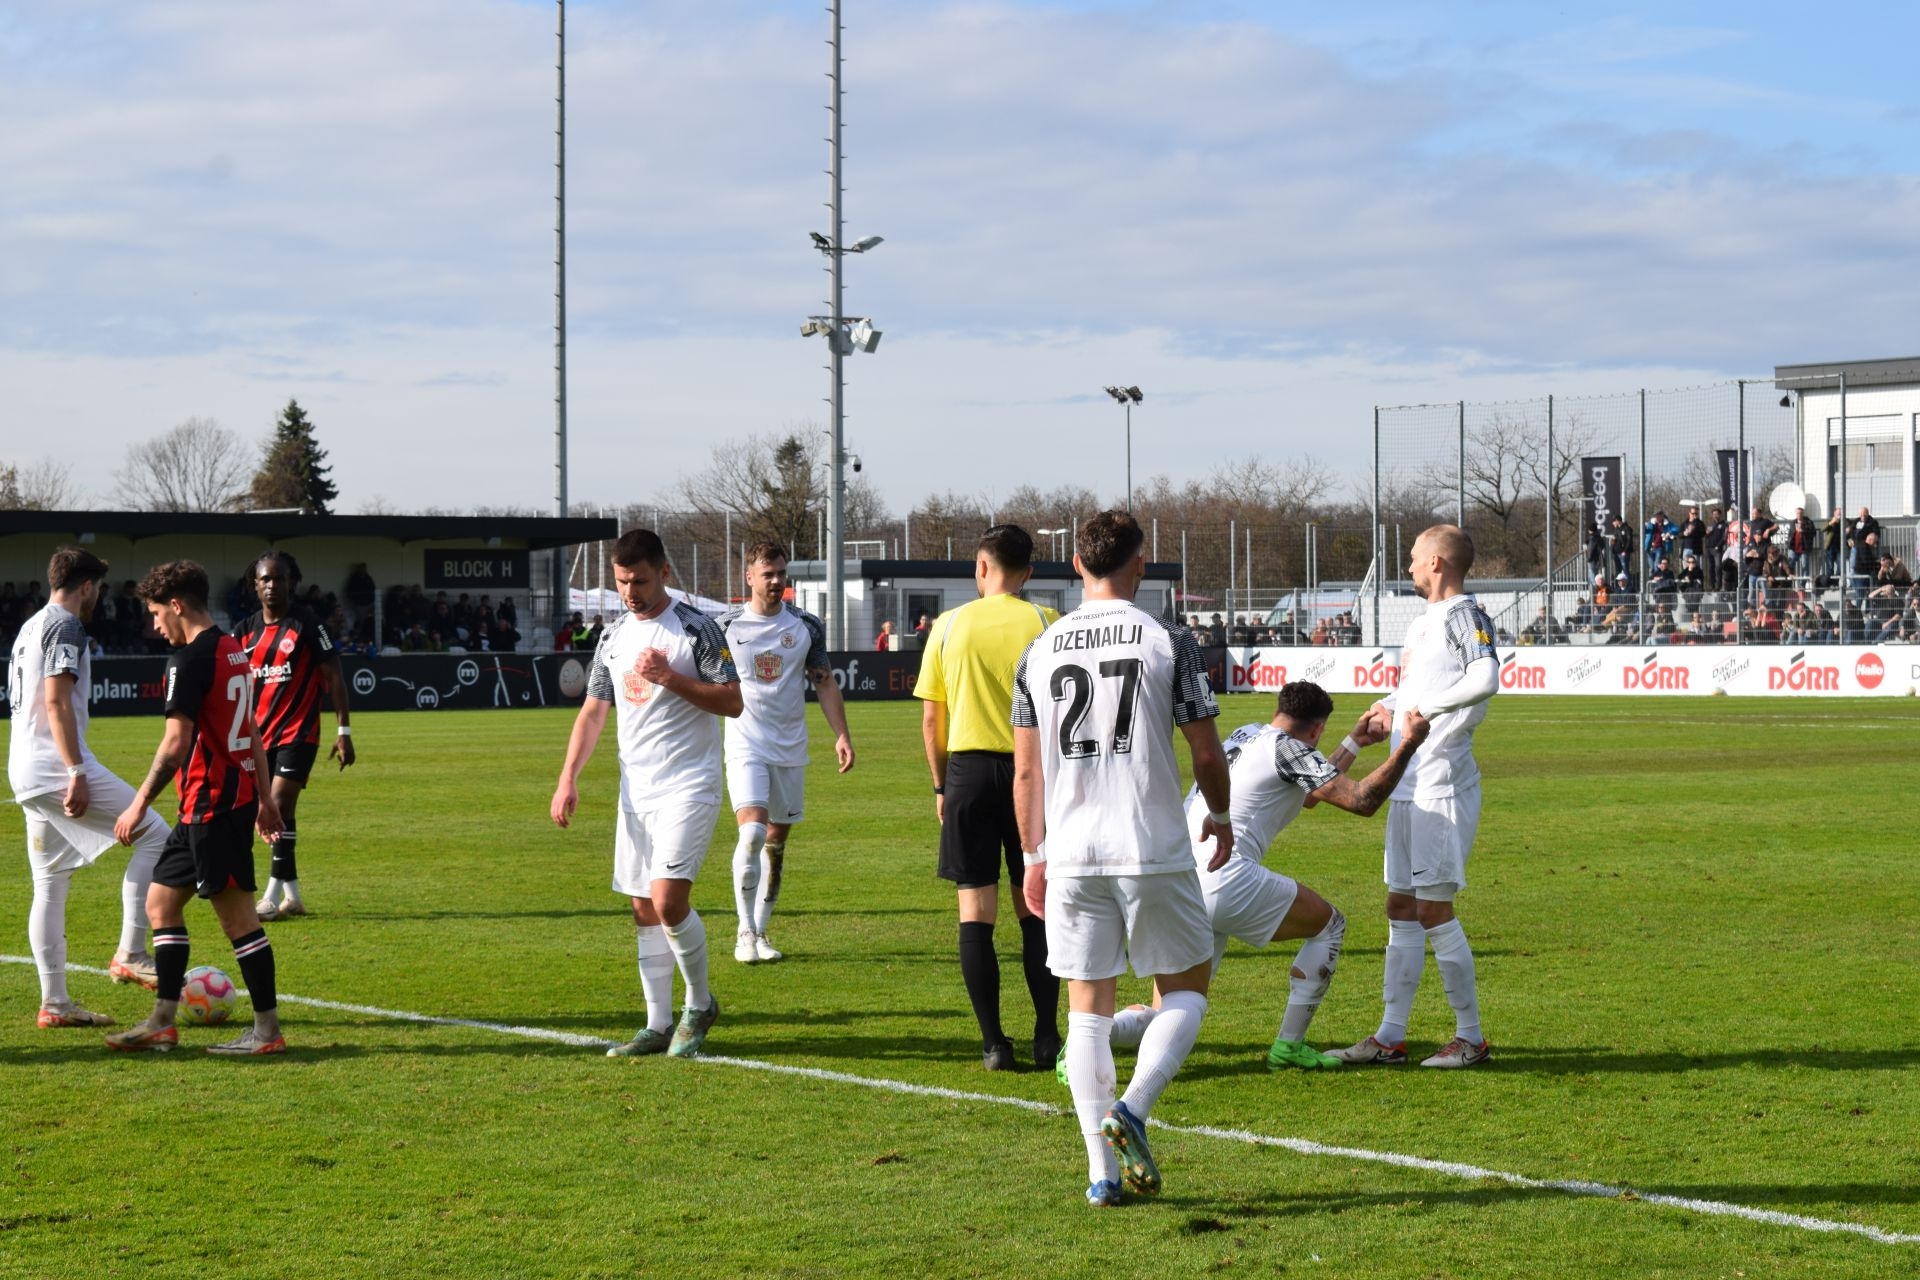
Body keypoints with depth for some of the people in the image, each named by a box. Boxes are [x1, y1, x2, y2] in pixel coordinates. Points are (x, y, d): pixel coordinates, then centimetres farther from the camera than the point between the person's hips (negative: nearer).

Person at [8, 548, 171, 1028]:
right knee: (154, 835, -6)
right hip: (56, 766, -10)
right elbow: (57, 702, -18)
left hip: (25, 773, 10)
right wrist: (76, 773, -21)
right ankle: (130, 955, -9)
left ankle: (54, 1003, 8)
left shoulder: (29, 628, 21)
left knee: (50, 884, 9)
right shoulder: (66, 626, -8)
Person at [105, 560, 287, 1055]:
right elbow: (251, 732, 20)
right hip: (238, 795, 10)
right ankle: (161, 1024, 16)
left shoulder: (191, 658, -15)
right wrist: (265, 799, 25)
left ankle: (267, 1031, 0)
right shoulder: (233, 650, 14)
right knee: (161, 900, 14)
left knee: (238, 917, -5)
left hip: (211, 805, -10)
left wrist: (140, 804, -15)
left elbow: (176, 743, -20)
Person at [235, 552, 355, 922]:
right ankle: (292, 895, 17)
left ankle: (273, 897, -14)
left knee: (279, 805, -16)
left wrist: (343, 731, -8)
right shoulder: (245, 631, 8)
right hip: (259, 735, 6)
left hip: (297, 732, -6)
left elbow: (334, 678, -5)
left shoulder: (308, 626, -6)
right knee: (273, 812, 7)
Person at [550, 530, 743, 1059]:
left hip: (688, 787, -6)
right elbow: (593, 711, 14)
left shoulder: (695, 628, -7)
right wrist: (568, 779, 5)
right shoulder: (613, 637, 11)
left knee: (668, 900, -17)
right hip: (635, 791, 6)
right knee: (644, 910, 6)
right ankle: (658, 1026, 13)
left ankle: (700, 1004, 4)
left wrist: (670, 678, -19)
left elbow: (732, 701, -10)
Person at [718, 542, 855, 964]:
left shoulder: (805, 627, 5)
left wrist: (842, 735, 2)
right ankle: (745, 932, -11)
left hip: (790, 749, 3)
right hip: (745, 746, -3)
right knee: (752, 832, -19)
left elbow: (824, 682, 10)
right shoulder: (727, 627, -1)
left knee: (777, 841, 7)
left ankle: (761, 931, 17)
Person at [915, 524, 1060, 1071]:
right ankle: (1047, 1038, 8)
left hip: (968, 769, 0)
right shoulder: (1045, 623, -2)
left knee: (975, 913, 4)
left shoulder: (949, 625, 2)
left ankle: (994, 1043, 1)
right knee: (1036, 912, 9)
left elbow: (931, 719, 5)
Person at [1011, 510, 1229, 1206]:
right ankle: (1132, 1108, -12)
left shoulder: (1039, 651, 6)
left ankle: (1102, 1171, 4)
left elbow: (1026, 770, 7)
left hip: (1071, 857, 3)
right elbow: (1207, 755, -2)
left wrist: (1033, 857, 17)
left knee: (1087, 1009, 9)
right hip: (1154, 851, -3)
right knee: (1185, 991, 12)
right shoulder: (1169, 641, -4)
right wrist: (1221, 818, 17)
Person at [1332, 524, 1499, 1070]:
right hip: (1408, 788, 10)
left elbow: (1486, 678, -28)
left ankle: (1470, 1037, 1)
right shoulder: (1423, 622, 19)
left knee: (1434, 910, -8)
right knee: (1401, 908, 10)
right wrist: (1390, 710, 12)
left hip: (1441, 787, -10)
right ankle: (1390, 1037, 13)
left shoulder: (1463, 614, -10)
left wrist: (1425, 707, -23)